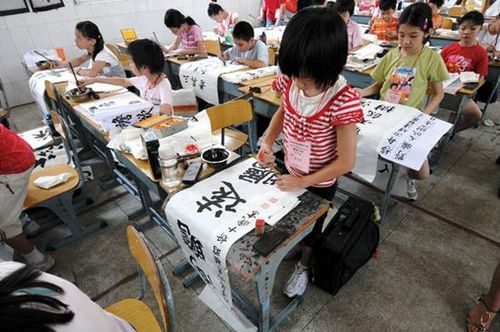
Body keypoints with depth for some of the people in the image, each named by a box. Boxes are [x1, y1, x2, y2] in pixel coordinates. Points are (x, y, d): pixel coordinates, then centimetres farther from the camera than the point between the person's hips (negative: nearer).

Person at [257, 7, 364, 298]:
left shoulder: (342, 101, -34)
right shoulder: (289, 81, -18)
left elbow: (346, 162, -26)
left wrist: (304, 182, -19)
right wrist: (268, 142, -12)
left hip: (320, 182, -4)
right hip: (290, 171, 5)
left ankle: (305, 265, 51)